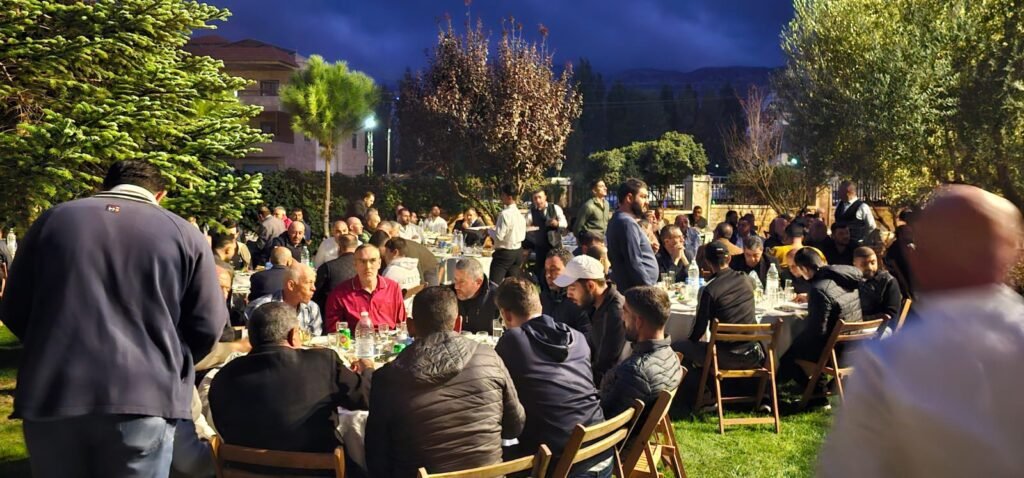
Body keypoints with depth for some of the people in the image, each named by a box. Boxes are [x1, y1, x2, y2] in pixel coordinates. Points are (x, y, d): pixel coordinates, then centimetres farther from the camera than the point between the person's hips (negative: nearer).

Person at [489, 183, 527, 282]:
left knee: (495, 284, -5)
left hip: (504, 253, -8)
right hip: (518, 252, 8)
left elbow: (499, 236, -20)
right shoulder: (519, 213, 7)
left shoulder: (505, 214, -18)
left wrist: (489, 230, -2)